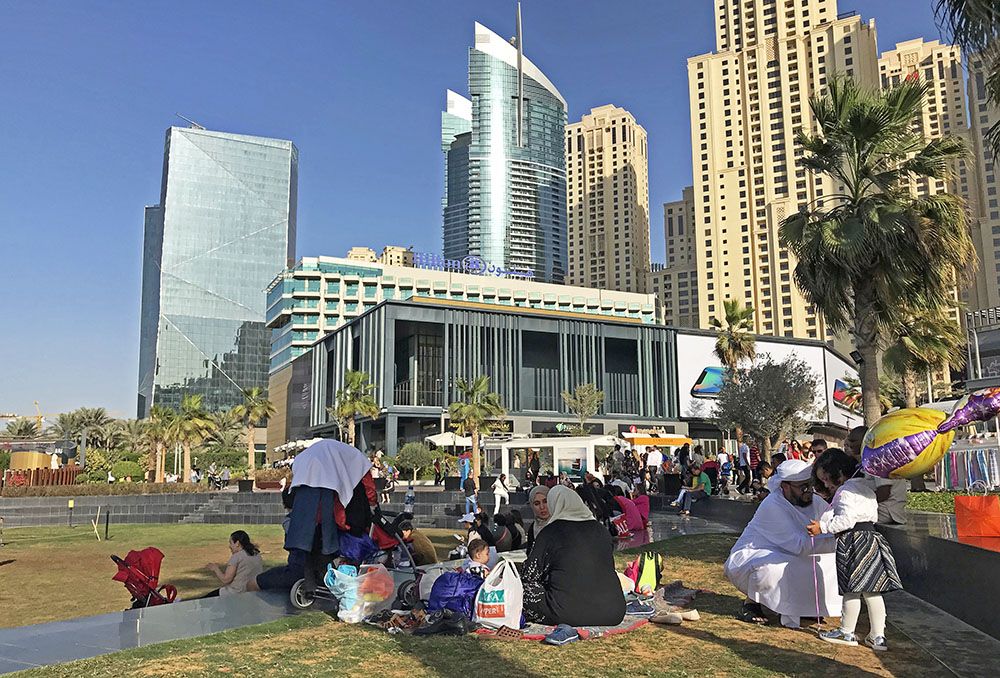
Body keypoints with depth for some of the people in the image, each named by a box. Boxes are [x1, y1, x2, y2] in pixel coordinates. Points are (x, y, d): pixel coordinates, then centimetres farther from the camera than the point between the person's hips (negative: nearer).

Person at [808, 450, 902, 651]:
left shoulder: (845, 490, -13)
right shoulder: (865, 486, 18)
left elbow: (846, 519, -22)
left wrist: (823, 527, -15)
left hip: (853, 542, -10)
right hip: (870, 537, 10)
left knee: (851, 590, 1)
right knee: (871, 591, 9)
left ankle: (847, 632, 11)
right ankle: (878, 636, 12)